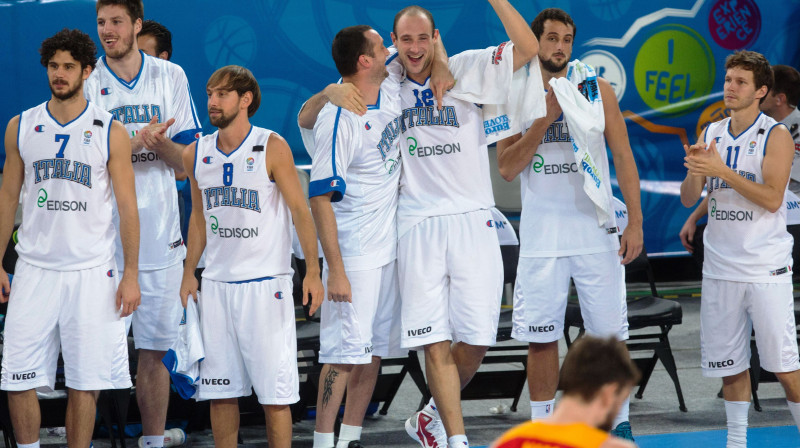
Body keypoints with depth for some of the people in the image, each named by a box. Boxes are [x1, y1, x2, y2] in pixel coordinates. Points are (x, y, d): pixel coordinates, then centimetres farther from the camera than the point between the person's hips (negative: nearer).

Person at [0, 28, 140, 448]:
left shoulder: (110, 133, 0)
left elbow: (127, 206, 0)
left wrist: (131, 275, -5)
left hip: (91, 271, -2)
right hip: (34, 268, 2)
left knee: (84, 382, 0)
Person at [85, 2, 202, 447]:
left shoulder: (171, 77, 7)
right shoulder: (87, 82, 3)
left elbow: (188, 160, 6)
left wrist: (161, 142, -16)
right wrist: (138, 142, -19)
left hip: (159, 239, 1)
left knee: (155, 351, 5)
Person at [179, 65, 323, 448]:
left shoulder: (272, 148, -7)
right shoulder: (196, 154, 7)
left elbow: (299, 210, -5)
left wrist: (312, 270, -11)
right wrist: (189, 272, 12)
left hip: (265, 282, -5)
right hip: (216, 284, 5)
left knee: (274, 389, -5)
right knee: (220, 390, 5)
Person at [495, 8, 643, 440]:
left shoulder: (597, 89, 3)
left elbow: (623, 156, 3)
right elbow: (507, 168, -4)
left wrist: (635, 221, -4)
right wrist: (544, 120, -14)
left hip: (596, 231, 0)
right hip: (541, 237, 0)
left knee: (610, 333, 1)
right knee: (541, 337, 2)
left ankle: (619, 424, 13)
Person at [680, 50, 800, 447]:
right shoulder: (711, 134, 10)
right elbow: (688, 199, 7)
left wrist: (722, 171, -22)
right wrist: (696, 171, -14)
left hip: (765, 268, -5)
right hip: (720, 264, 5)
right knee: (730, 364, 8)